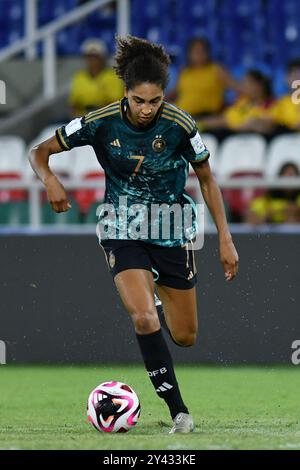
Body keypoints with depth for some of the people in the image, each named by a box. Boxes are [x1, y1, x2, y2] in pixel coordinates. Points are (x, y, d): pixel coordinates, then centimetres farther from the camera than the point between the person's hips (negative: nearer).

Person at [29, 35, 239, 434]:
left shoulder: (179, 126, -17)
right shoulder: (102, 123, -16)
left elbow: (207, 180, -2)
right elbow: (39, 151, -7)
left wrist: (225, 239, -4)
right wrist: (50, 180, -29)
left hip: (173, 234, 1)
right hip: (124, 232, -1)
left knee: (185, 337, 8)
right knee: (144, 318, -25)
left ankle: (161, 301, 45)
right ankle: (178, 409, -15)